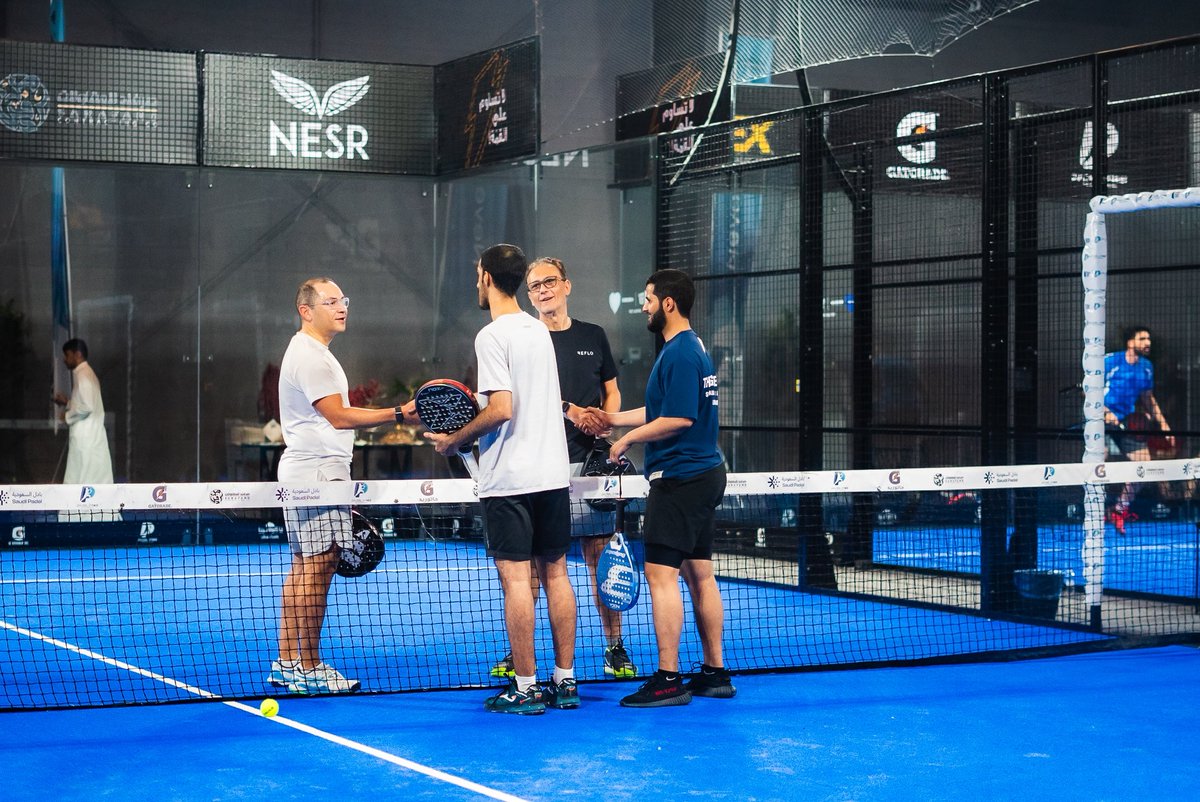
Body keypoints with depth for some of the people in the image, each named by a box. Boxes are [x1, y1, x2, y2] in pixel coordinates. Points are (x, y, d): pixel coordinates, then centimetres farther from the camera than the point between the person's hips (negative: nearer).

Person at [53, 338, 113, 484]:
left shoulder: (82, 375, -13)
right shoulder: (86, 373, 17)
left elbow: (86, 406, -23)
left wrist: (67, 415, -9)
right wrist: (67, 402, 14)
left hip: (85, 438, -10)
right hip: (92, 437, 10)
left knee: (77, 483, -7)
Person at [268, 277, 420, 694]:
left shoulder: (311, 352, 21)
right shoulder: (309, 355, -14)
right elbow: (338, 416, -20)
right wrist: (399, 414, -22)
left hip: (304, 473, 11)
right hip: (316, 474, -11)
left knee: (303, 568, 11)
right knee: (317, 569, -9)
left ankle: (287, 663, 15)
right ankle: (309, 669, -6)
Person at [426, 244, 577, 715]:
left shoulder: (493, 336, -12)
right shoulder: (540, 331, 12)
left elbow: (502, 410, -19)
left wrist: (455, 440, -7)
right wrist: (475, 422, 19)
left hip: (509, 479, -8)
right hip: (553, 471, 8)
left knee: (515, 579, -4)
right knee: (555, 574, 10)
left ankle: (526, 688, -1)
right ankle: (565, 681, 14)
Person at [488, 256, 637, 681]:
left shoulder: (593, 336, 13)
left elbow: (612, 393, 19)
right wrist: (571, 412, -23)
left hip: (588, 461, 2)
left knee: (600, 556, 2)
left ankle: (615, 649, 10)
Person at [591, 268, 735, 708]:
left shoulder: (679, 354, -16)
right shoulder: (692, 347, 16)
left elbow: (679, 418, -22)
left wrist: (628, 440, -12)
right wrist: (615, 419, 23)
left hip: (680, 479, -11)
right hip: (704, 474, 11)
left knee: (661, 573, -9)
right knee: (699, 573, 12)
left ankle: (668, 679, -9)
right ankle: (715, 673, 16)